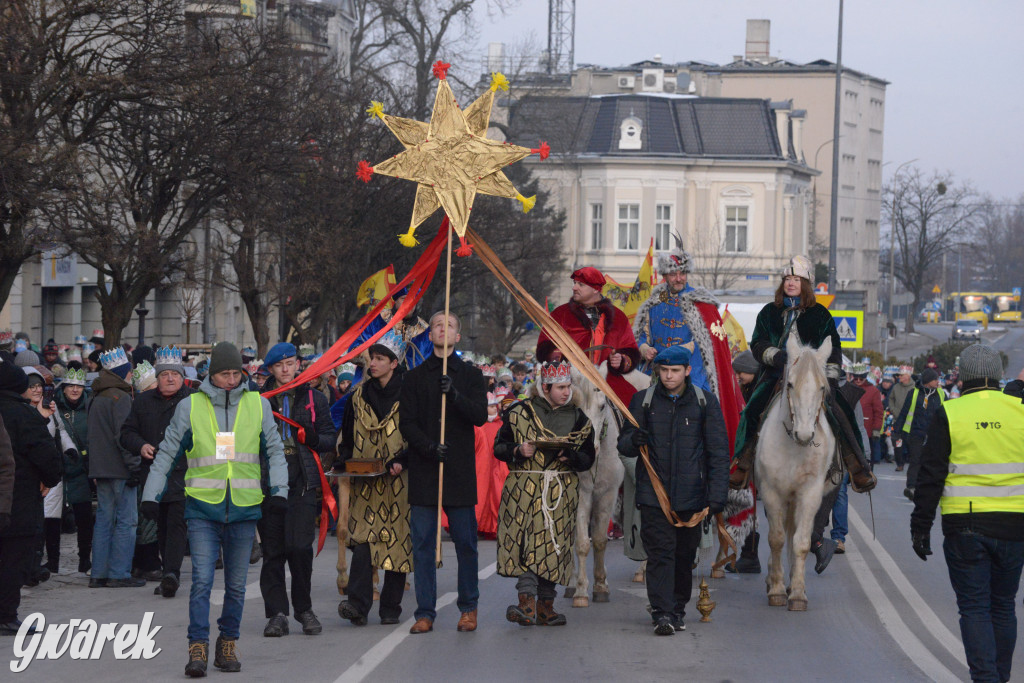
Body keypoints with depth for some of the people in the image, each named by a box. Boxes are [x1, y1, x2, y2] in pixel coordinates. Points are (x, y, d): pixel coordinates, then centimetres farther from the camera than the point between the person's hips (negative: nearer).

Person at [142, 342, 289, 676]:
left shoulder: (257, 405, 5)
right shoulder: (190, 406, 1)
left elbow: (274, 451, 13)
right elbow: (167, 453, 7)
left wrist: (279, 491, 1)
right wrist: (151, 495, 2)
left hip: (244, 509, 2)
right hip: (202, 507, -2)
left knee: (236, 585, 8)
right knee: (202, 580, -11)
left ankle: (228, 645, 21)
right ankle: (198, 648, -9)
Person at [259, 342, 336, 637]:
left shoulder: (314, 399, 12)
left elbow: (330, 438, 12)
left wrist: (313, 439, -9)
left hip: (302, 481, -1)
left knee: (300, 546, -11)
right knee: (273, 549, 0)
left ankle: (304, 608, 4)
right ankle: (277, 613, 5)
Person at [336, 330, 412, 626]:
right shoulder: (360, 395, 11)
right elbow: (348, 435, 21)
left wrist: (401, 461, -16)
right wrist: (345, 462, 4)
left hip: (398, 481, -3)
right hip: (366, 483, 3)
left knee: (398, 541, 1)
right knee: (362, 537, -11)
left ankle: (391, 607, 10)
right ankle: (358, 604, -19)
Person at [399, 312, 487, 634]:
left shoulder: (470, 375, 10)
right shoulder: (415, 377, 11)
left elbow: (480, 416, -3)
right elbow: (407, 423, 4)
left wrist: (455, 394, -18)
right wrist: (429, 447, -13)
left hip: (460, 472, -1)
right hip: (423, 472, 1)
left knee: (465, 543, 1)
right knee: (422, 544, -2)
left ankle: (468, 608, 13)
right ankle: (425, 613, 2)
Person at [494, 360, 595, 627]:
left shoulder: (578, 418, 9)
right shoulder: (520, 412, 3)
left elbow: (588, 458, 10)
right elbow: (499, 447, 7)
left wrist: (570, 456, -11)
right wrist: (518, 451, -14)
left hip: (561, 492, 2)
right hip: (524, 490, -2)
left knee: (553, 547, 2)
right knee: (525, 546, -13)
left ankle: (545, 607, 10)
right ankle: (527, 604, -18)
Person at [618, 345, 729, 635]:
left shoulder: (705, 402, 3)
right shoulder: (643, 401, 4)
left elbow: (719, 453, 2)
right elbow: (623, 444, 10)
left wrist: (717, 496, -5)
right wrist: (634, 441, -16)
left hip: (691, 494, 1)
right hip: (653, 493, -1)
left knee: (685, 554, 10)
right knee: (659, 552, -9)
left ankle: (678, 609, 24)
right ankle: (662, 613, -12)